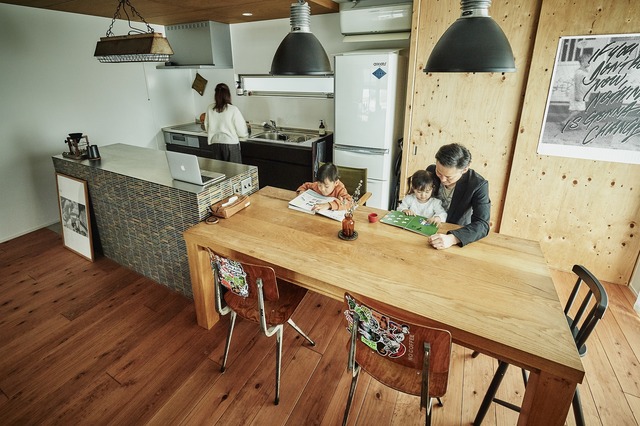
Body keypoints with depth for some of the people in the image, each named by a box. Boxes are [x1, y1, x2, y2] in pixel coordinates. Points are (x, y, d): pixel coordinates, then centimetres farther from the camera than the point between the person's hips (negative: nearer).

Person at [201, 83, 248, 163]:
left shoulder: (209, 109, -1)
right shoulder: (233, 109, -13)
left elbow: (206, 126, 10)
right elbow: (241, 131, -10)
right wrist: (245, 135, 11)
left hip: (215, 143, 4)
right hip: (230, 143, -4)